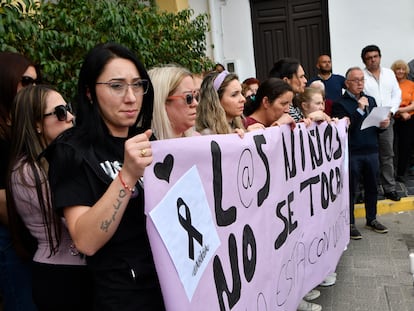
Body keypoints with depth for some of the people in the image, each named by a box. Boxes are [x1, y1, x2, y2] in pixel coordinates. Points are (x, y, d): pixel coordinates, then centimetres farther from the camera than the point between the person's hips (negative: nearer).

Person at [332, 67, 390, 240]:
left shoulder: (370, 100, 15)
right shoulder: (340, 104, -6)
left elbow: (376, 125, 21)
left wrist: (383, 125, -1)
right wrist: (359, 109, -20)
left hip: (371, 151, 6)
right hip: (352, 153, -6)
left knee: (372, 187, 15)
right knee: (350, 189, 4)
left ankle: (371, 219, 31)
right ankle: (350, 223, 16)